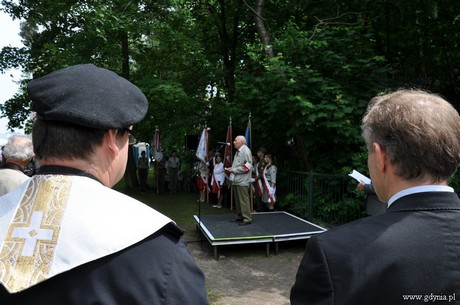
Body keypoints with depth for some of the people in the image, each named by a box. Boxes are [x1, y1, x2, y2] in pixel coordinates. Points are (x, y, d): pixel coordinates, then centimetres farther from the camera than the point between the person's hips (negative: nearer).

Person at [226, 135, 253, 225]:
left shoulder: (246, 150, -11)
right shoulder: (238, 151, 17)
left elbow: (248, 166, -19)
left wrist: (234, 170, -16)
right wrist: (231, 169, 8)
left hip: (242, 181, -9)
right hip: (236, 180, 9)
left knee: (244, 200, -6)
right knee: (237, 200, 15)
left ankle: (247, 219, 1)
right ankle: (239, 216, 25)